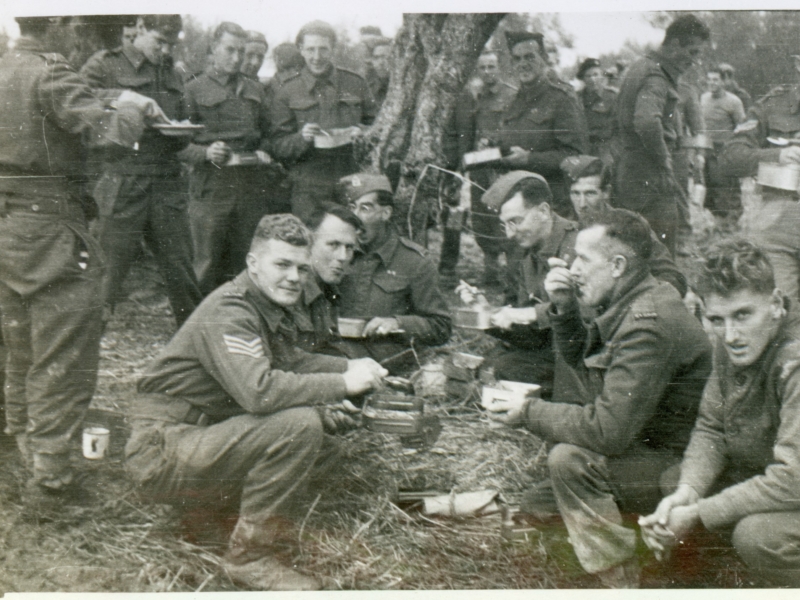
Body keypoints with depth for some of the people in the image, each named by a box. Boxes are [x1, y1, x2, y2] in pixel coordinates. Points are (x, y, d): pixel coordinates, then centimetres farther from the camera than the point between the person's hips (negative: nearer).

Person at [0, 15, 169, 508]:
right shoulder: (51, 74, -15)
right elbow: (109, 131, -23)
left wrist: (111, 101, 14)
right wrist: (136, 107, -4)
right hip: (49, 230, -9)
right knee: (65, 357, -1)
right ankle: (49, 479, 3)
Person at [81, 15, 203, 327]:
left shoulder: (173, 76, 19)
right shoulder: (104, 65, 2)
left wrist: (182, 132, 3)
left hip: (167, 186, 5)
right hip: (120, 186, -5)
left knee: (183, 274, 8)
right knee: (108, 273, -3)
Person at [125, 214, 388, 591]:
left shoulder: (273, 308, 9)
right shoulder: (228, 311, -20)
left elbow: (289, 361, 22)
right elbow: (259, 391, -34)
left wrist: (350, 366, 5)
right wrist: (342, 384, -25)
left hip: (201, 438, 10)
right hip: (161, 452, -9)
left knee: (314, 410, 6)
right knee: (298, 424, -26)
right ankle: (250, 556, -13)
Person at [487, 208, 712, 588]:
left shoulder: (648, 323, -28)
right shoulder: (629, 304, 2)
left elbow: (609, 431, -30)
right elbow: (578, 361, 16)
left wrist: (530, 413, -18)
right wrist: (564, 308, -2)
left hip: (682, 468, -10)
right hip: (646, 441, 10)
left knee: (570, 459, -25)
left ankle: (619, 581, -12)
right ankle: (557, 498, 21)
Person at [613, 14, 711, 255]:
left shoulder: (640, 66, 17)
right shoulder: (656, 77, -15)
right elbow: (647, 122, -35)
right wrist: (665, 165, -23)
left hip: (626, 178, 10)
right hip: (651, 183, -10)